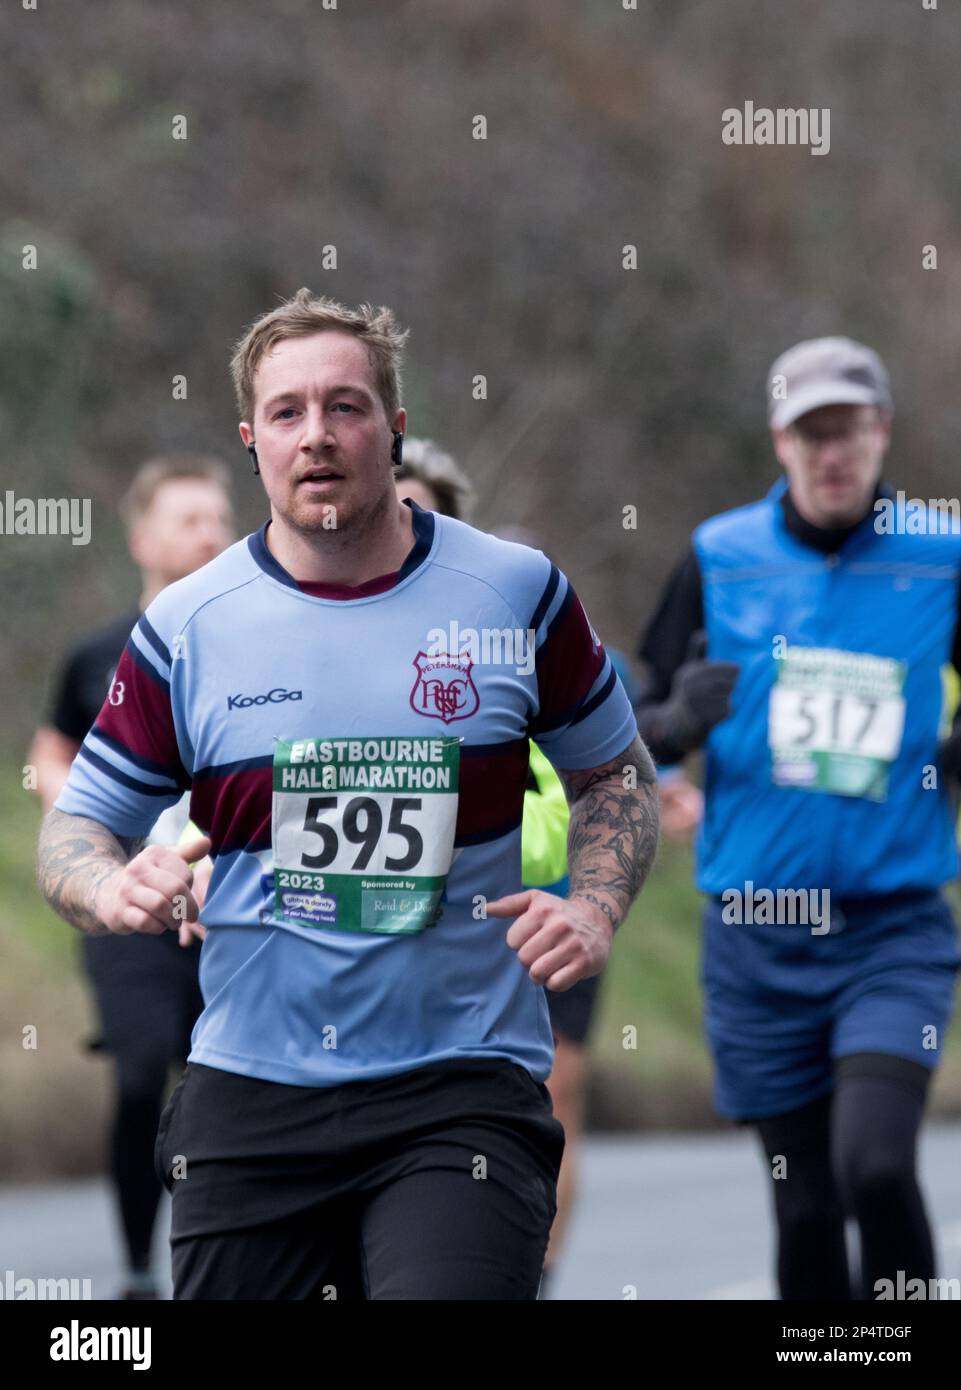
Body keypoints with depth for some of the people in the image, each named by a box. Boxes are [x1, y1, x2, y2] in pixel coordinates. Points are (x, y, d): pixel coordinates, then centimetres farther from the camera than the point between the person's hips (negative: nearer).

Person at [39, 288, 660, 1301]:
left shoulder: (517, 594, 2)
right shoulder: (184, 628, 3)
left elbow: (612, 770, 17)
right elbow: (77, 826, 10)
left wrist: (593, 910, -1)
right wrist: (115, 890, -13)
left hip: (460, 1091, -2)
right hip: (248, 1096, 2)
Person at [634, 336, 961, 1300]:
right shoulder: (720, 558, 3)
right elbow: (641, 734, 7)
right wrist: (679, 721, -15)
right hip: (757, 935, 1)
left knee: (875, 1166, -21)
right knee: (804, 1207, 3)